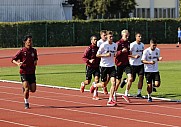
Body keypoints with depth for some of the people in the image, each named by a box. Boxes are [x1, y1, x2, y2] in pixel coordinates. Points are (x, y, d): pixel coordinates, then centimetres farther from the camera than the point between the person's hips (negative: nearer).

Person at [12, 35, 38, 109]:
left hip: (32, 72, 4)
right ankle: (26, 103, 3)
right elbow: (13, 59, -6)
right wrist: (17, 63, -26)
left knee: (33, 90, 0)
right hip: (24, 72, -4)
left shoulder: (34, 51, 5)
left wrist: (35, 61, 1)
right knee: (27, 88, -17)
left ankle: (24, 88, 33)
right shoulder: (22, 51, -8)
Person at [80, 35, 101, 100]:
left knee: (97, 79, -14)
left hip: (96, 66, 3)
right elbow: (84, 57, -11)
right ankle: (83, 84, 41)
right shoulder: (89, 48, -9)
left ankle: (95, 95, -8)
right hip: (90, 66, -3)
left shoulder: (98, 48, 5)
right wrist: (89, 61, -26)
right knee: (88, 82, 2)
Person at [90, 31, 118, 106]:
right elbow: (97, 55, -6)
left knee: (113, 83, -12)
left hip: (112, 66, 4)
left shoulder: (115, 45, 5)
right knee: (103, 84, 4)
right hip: (104, 66, -4)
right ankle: (94, 85, 39)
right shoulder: (103, 45, -10)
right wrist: (106, 55, -19)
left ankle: (110, 100, -8)